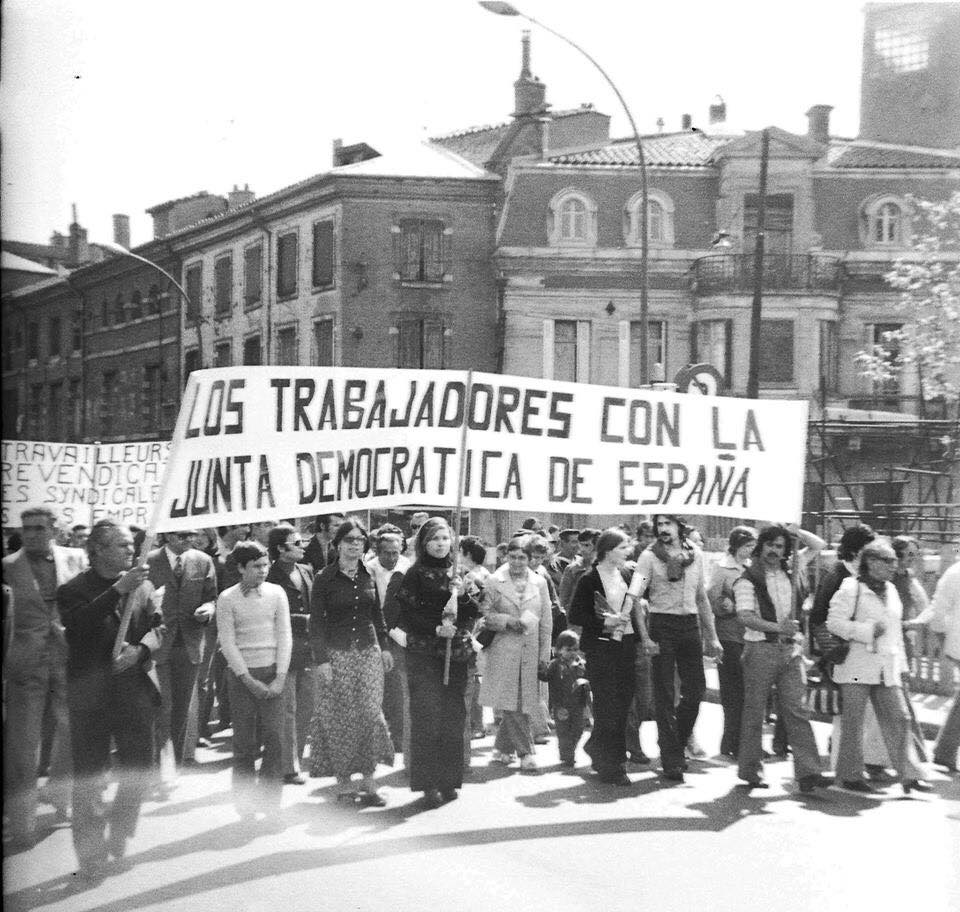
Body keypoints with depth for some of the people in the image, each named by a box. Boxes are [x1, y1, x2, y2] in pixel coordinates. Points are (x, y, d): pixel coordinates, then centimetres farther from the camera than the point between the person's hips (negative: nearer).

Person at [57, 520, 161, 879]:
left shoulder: (143, 586, 7)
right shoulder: (74, 590, -5)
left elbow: (158, 628, 5)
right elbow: (78, 623, -24)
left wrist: (140, 649, -16)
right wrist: (118, 590, -29)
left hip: (134, 691, 4)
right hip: (90, 696, -3)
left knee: (138, 769, 9)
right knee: (88, 779, 2)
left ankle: (118, 838, 31)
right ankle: (91, 856, 13)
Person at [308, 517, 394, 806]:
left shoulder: (368, 576, 8)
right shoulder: (325, 578, -4)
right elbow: (316, 622, -6)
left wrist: (384, 646, 11)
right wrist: (322, 659, -12)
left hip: (368, 651, 3)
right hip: (337, 653, -3)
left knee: (370, 713, -3)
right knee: (340, 717, 0)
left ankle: (368, 780, 1)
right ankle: (342, 782, 8)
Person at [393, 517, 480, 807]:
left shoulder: (457, 573, 13)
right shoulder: (415, 574, -1)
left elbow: (474, 613, 13)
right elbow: (405, 615, -7)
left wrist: (462, 595, -6)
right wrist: (436, 628, -17)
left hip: (456, 653, 5)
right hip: (424, 654, -4)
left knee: (453, 718, 5)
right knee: (427, 718, -8)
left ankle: (449, 781, 14)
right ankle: (429, 783, -4)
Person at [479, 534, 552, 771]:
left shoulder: (539, 582, 9)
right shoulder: (494, 582, 1)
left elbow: (546, 621, 11)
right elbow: (484, 615, 2)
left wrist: (544, 654, 6)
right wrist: (507, 621, -13)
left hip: (530, 651, 3)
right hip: (503, 649, -3)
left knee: (524, 705, 4)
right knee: (510, 704, -9)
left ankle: (502, 748, 20)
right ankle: (525, 752, -2)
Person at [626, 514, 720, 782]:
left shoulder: (695, 555, 10)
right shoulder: (650, 556, -4)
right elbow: (634, 594, -15)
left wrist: (712, 637, 15)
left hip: (690, 624, 4)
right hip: (661, 625, -4)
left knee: (695, 690, 5)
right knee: (664, 695, -1)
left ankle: (676, 746, 26)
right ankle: (671, 761, 5)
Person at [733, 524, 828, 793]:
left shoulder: (790, 571, 11)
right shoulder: (747, 580, -4)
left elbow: (819, 546, 21)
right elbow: (746, 616, -17)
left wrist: (794, 531, 8)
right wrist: (777, 627, -28)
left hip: (791, 649, 4)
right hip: (761, 649, -4)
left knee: (796, 710, -2)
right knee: (755, 711, 3)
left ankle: (807, 770, -7)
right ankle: (751, 770, 14)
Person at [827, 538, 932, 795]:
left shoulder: (891, 590, 16)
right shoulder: (850, 589, -8)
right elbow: (834, 622, -15)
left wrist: (901, 663, 20)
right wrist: (868, 630, -18)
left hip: (887, 669, 7)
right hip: (857, 667, -6)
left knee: (899, 719, 1)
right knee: (853, 722, 1)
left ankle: (907, 774, 8)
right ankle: (850, 775, 11)